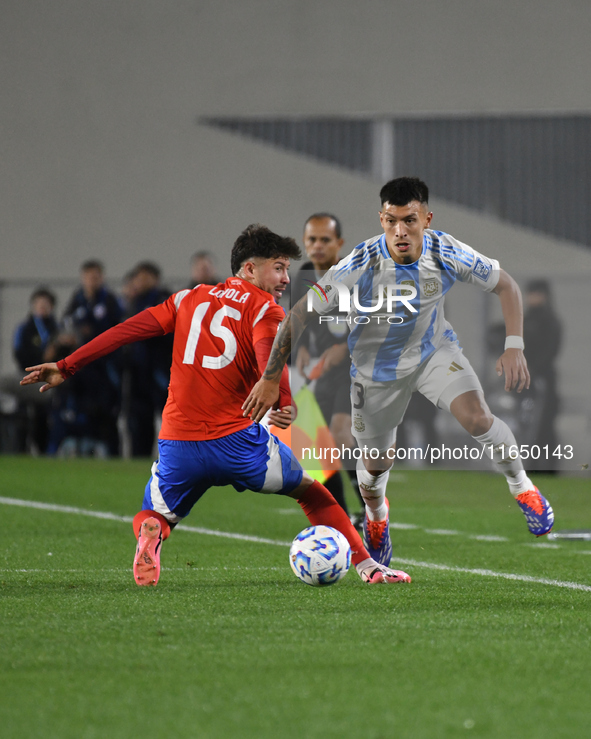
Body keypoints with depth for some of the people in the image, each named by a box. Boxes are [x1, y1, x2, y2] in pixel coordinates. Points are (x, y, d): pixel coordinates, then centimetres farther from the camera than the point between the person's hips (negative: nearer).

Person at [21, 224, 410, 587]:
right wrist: (284, 401, -35)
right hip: (238, 439, -3)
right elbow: (268, 352, -19)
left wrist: (67, 367, 16)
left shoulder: (190, 299, 17)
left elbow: (128, 330, 13)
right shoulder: (264, 307, 2)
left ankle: (150, 537, -14)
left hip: (178, 445, 3)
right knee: (312, 492, 19)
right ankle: (365, 564, 12)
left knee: (154, 518, 22)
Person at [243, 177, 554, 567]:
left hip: (434, 349, 1)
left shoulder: (447, 253, -25)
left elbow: (506, 285, -8)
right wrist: (271, 379, -23)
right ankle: (376, 516, 47)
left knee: (478, 417, -24)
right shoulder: (360, 265, -32)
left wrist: (514, 346, -18)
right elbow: (301, 315, -25)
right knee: (376, 464, 9)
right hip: (377, 366, -1)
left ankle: (522, 487, 6)